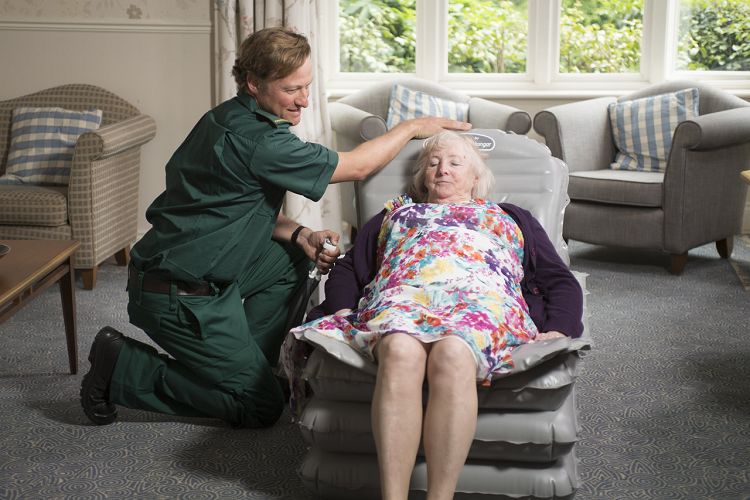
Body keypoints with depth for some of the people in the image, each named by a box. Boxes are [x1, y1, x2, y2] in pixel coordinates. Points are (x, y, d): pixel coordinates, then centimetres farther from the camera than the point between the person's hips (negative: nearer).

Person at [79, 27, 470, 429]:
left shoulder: (229, 119, 7)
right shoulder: (257, 139, -24)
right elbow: (355, 167, -15)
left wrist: (300, 236, -1)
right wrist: (412, 127, -2)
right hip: (179, 297, -10)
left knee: (292, 260, 16)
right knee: (261, 409, 2)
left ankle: (248, 365, 18)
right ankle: (122, 368, 3)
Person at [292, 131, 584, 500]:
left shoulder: (511, 218, 36)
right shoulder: (394, 213, 39)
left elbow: (561, 282, 23)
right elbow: (347, 270, 25)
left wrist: (555, 331, 0)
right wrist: (342, 313, 1)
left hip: (482, 297, 0)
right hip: (403, 293, 1)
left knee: (453, 353, -40)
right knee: (400, 351, -39)